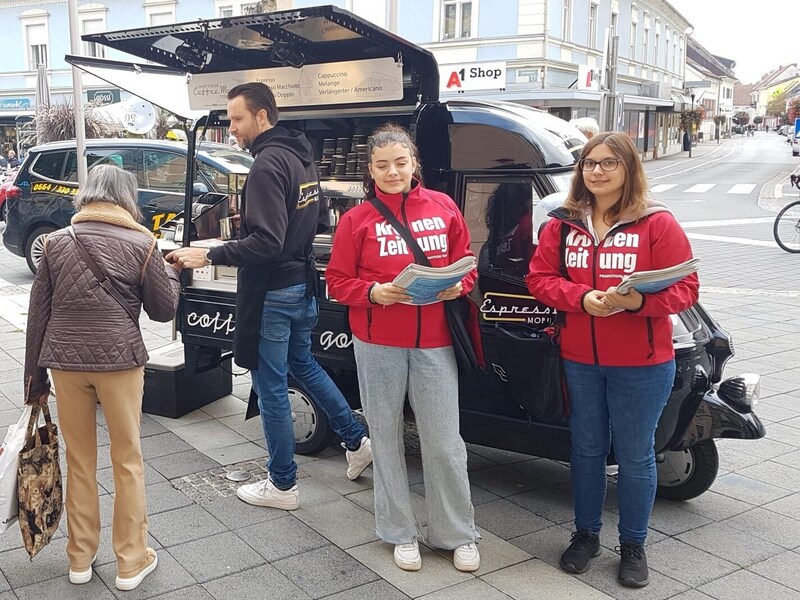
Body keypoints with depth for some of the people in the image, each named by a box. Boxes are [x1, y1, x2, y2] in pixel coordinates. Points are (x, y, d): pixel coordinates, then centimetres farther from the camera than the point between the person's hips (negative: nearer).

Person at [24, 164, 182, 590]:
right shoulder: (141, 244, -3)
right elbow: (163, 309, 3)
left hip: (66, 360, 3)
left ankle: (80, 559, 26)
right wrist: (171, 272, 20)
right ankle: (131, 562, 18)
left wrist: (34, 373, 13)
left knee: (79, 462, 15)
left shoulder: (56, 242, 6)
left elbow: (38, 313, 6)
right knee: (128, 462, 10)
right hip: (118, 360, -2)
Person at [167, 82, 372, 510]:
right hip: (302, 284, 10)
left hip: (273, 292, -10)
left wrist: (209, 256, -24)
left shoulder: (268, 164, -21)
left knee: (270, 386, 3)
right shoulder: (300, 156, 8)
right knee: (303, 364, 27)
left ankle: (283, 485, 16)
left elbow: (266, 243, -27)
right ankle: (356, 442, 34)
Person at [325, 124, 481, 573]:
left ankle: (459, 535, 22)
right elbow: (338, 281, 2)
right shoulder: (357, 219, 1)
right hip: (378, 344, 0)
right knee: (387, 438, 10)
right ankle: (401, 532, 26)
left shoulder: (443, 207, 4)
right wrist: (373, 293, -16)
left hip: (435, 342, 0)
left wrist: (457, 286, -10)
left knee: (444, 442, 4)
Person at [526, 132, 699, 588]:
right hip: (580, 361, 3)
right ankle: (586, 535, 34)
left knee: (635, 455, 8)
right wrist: (582, 298, -17)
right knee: (587, 448, 16)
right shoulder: (563, 224, 3)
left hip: (642, 366, -3)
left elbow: (685, 289, -9)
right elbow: (540, 278, 1)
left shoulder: (658, 223, -8)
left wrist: (638, 301, -27)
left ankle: (634, 546, 27)